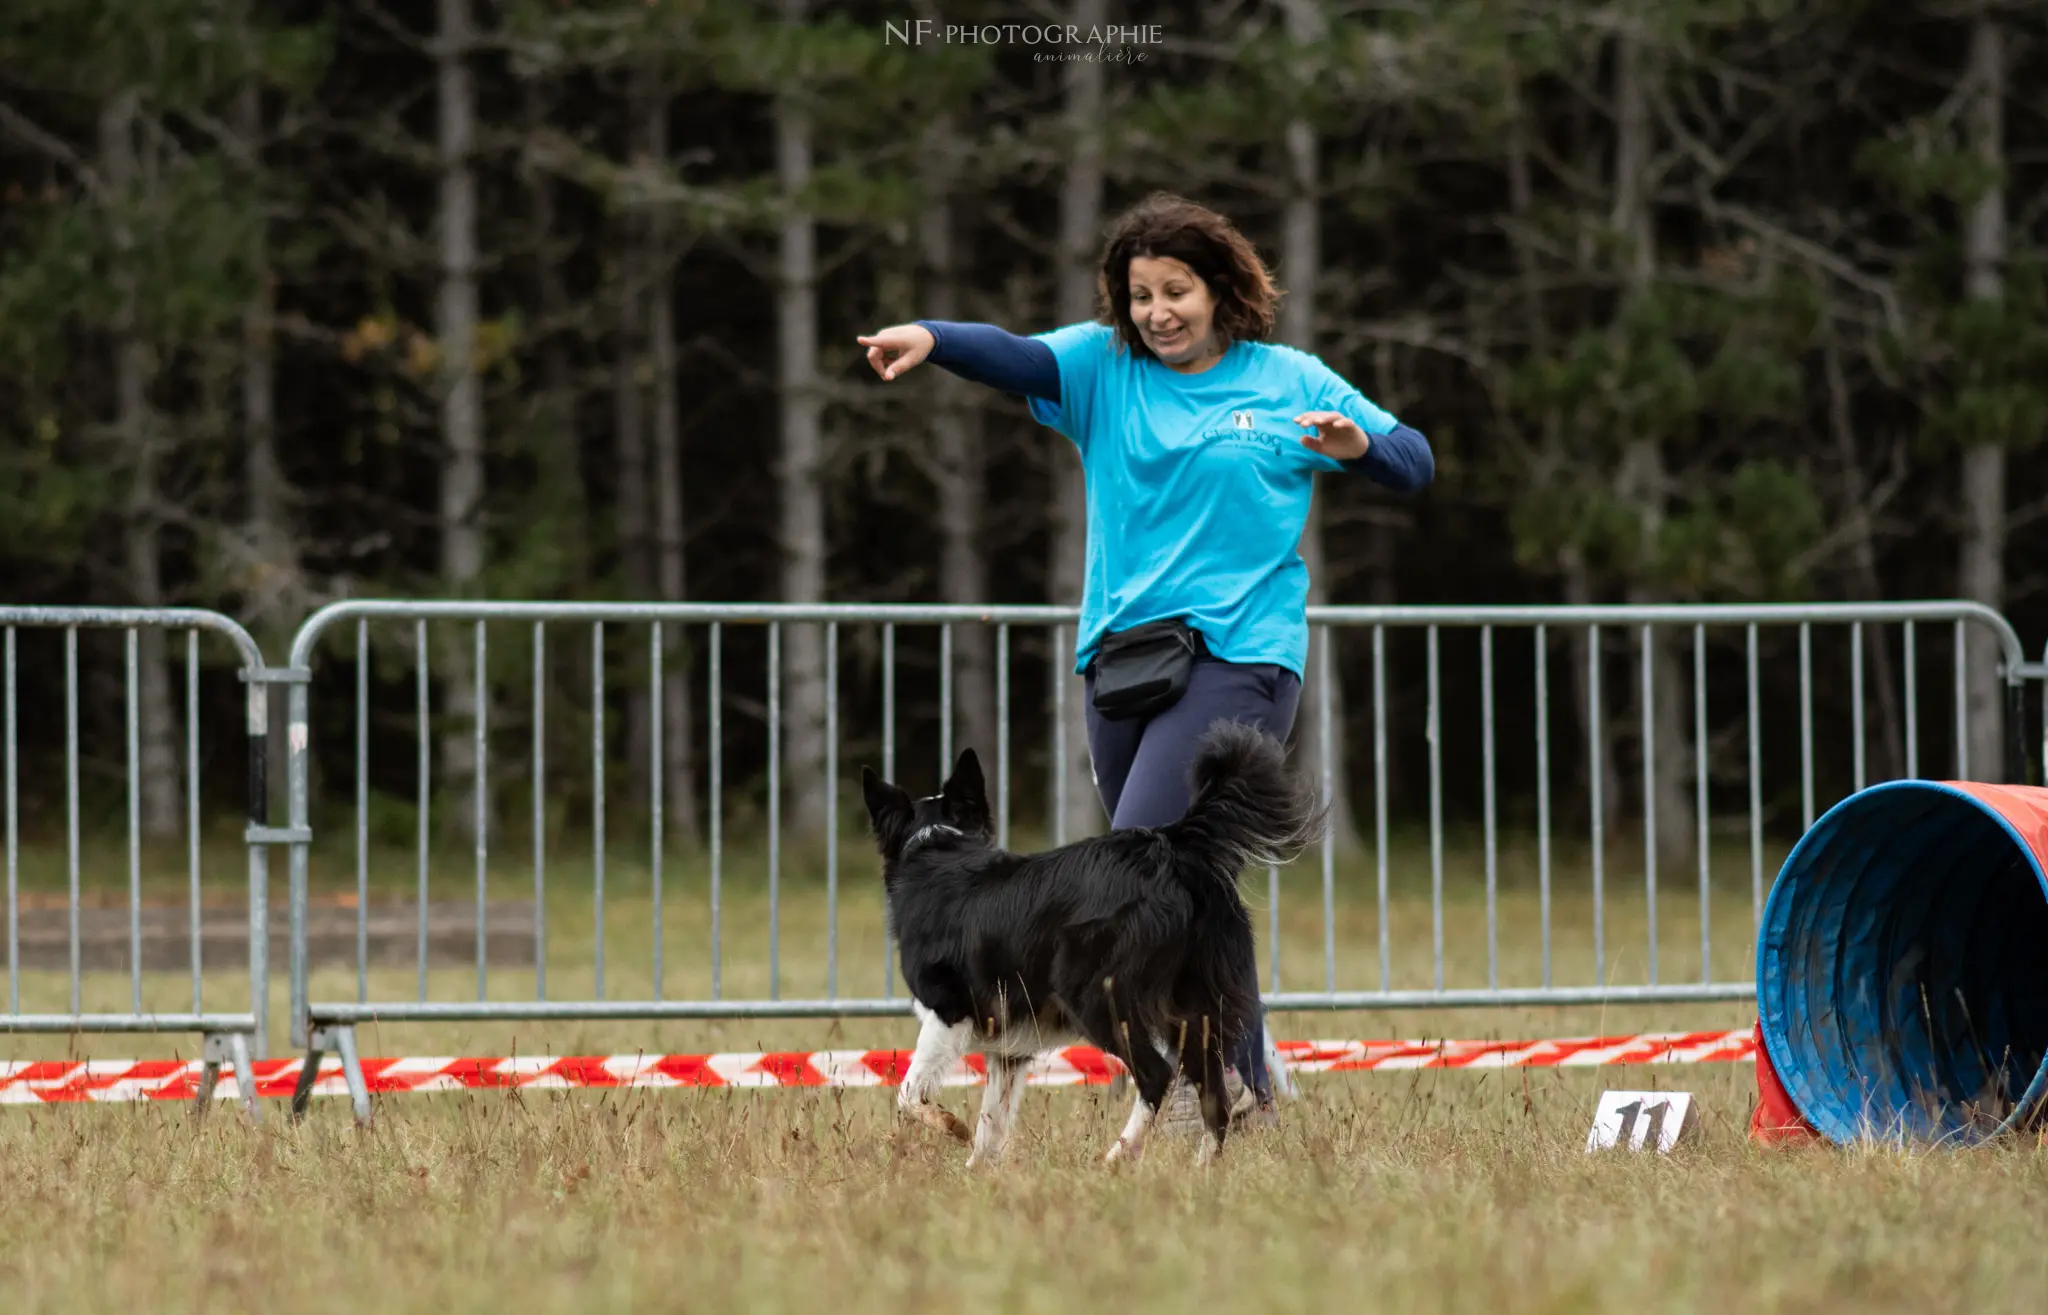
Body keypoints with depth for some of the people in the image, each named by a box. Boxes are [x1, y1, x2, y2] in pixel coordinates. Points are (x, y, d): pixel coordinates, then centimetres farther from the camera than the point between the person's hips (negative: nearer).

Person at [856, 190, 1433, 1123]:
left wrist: (1358, 443, -14)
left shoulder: (1289, 381, 5)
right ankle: (1246, 1092, 20)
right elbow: (1018, 358, -12)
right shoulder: (1103, 364, 8)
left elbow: (1415, 466, 9)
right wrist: (930, 339, -32)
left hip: (1239, 655, -4)